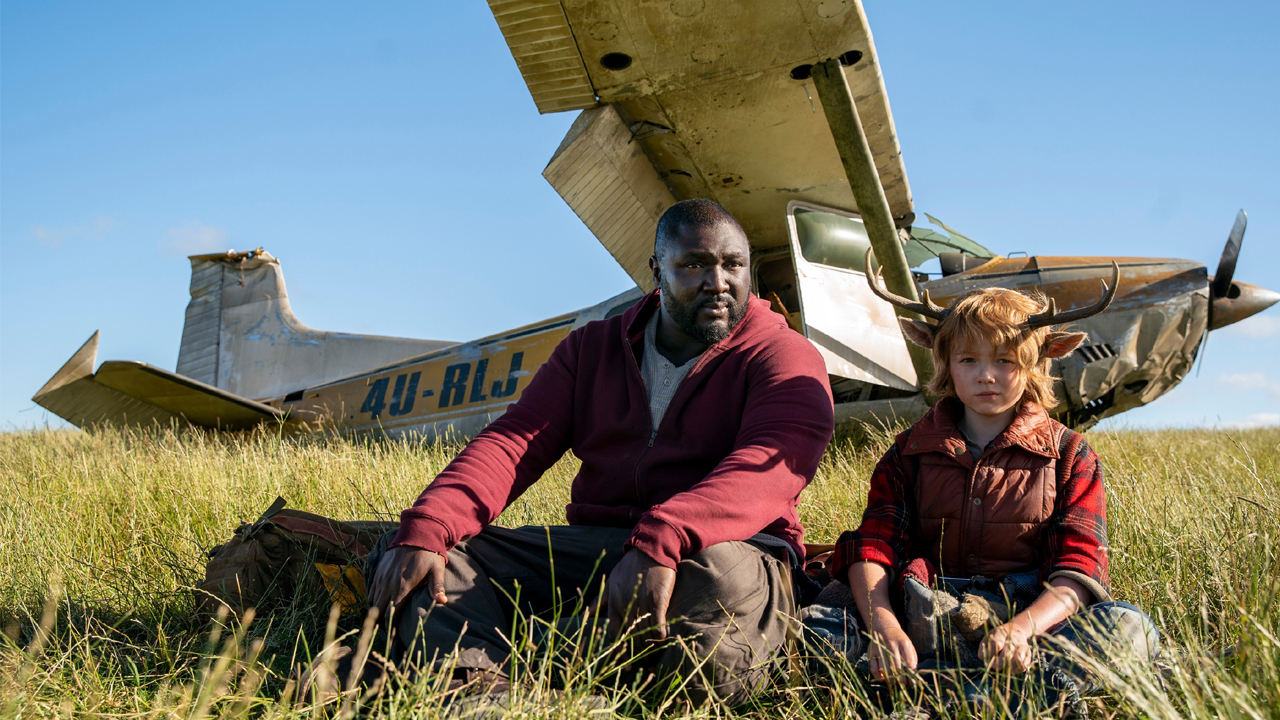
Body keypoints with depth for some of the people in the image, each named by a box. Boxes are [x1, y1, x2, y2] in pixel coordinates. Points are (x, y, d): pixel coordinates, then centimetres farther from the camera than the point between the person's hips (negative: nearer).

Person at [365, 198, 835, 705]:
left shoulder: (784, 356, 1)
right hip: (592, 543, 4)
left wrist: (660, 540, -38)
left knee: (721, 579, -42)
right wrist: (426, 528, -15)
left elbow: (774, 464, -20)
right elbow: (516, 441, 4)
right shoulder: (593, 347, 16)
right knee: (406, 558, -13)